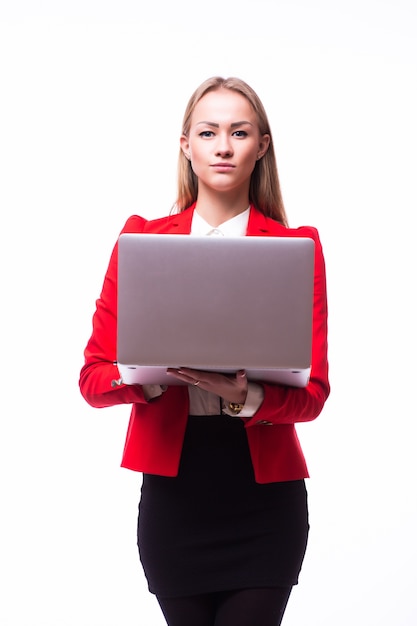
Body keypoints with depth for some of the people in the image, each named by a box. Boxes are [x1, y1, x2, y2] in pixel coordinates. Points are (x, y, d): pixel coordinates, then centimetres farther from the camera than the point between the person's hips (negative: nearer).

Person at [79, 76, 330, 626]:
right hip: (173, 492, 1)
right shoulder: (141, 239, 5)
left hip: (265, 496, -1)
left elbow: (312, 393, -3)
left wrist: (245, 395, -22)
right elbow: (94, 378, 2)